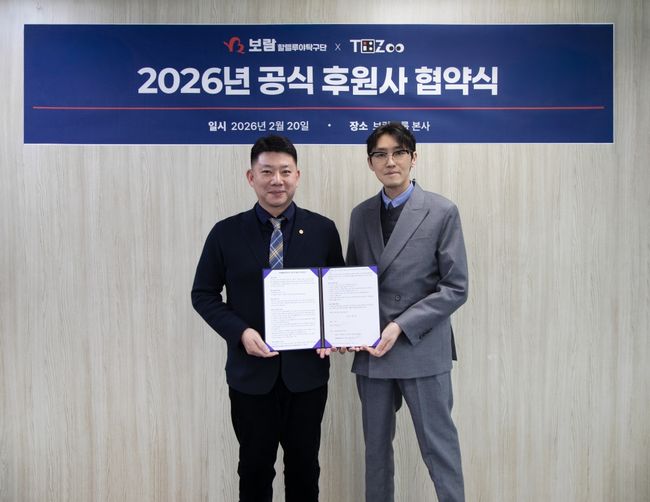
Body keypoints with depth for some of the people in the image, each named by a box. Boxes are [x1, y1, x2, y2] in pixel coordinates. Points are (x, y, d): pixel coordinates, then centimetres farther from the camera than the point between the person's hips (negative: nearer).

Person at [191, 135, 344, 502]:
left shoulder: (323, 230, -2)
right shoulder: (226, 233, -3)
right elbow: (203, 294, 1)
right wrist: (240, 332, -14)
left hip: (307, 371, 1)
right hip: (251, 372, 0)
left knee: (305, 468, 18)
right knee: (255, 468, 18)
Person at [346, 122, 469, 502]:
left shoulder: (442, 212, -5)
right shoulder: (361, 215, 7)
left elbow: (456, 288, -8)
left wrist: (401, 326, -15)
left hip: (422, 349, -4)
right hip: (371, 351, 4)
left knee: (439, 445, 7)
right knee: (376, 445, 16)